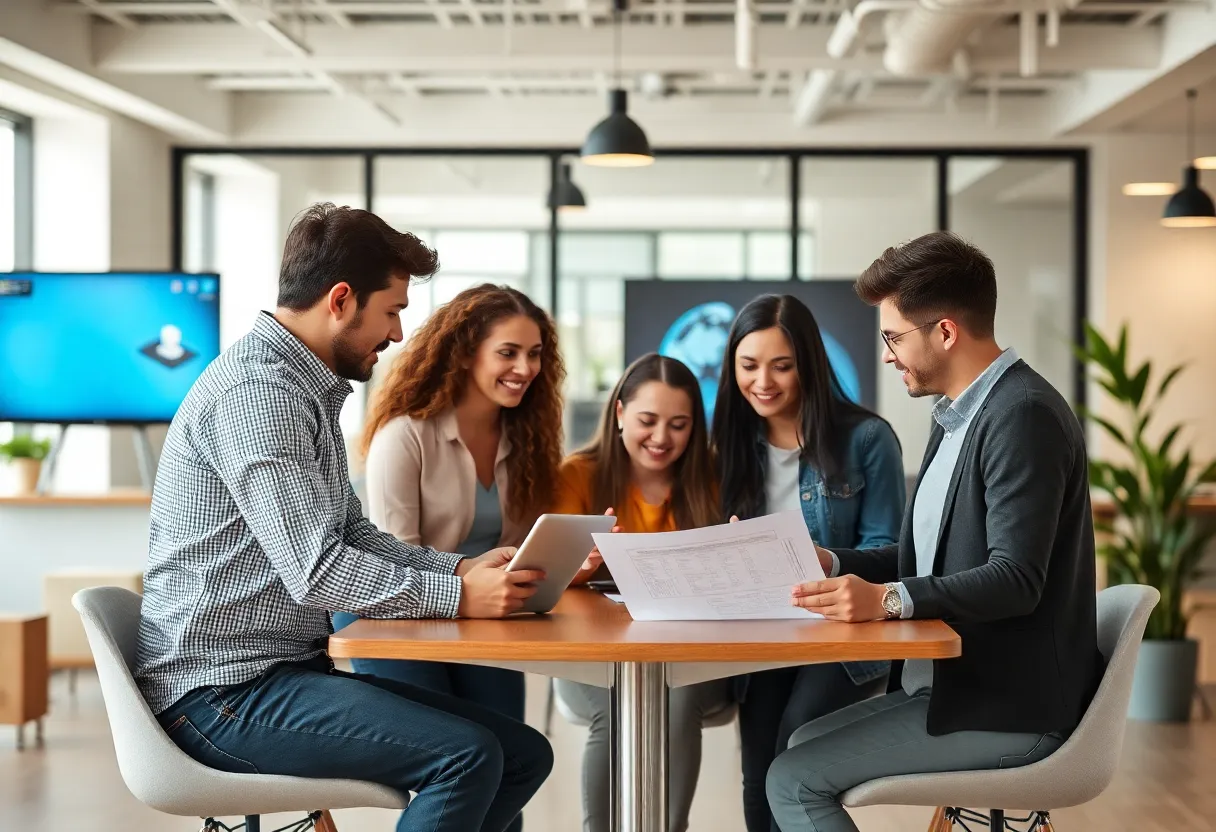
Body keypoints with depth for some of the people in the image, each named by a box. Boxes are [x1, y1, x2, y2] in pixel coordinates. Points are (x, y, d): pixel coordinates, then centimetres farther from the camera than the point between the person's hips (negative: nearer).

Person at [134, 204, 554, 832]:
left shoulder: (311, 390, 17)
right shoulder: (254, 389, -17)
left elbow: (354, 536, 18)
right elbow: (316, 572, -24)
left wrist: (461, 568, 4)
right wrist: (458, 596, -18)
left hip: (293, 670, 10)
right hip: (222, 691, -10)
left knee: (525, 755, 2)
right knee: (467, 755, -23)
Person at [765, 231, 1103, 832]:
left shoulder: (1023, 416, -18)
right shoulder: (960, 416, 13)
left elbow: (1016, 579, -26)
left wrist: (888, 599, -36)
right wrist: (830, 564, 9)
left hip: (1011, 708, -10)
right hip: (955, 682, 10)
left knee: (795, 780, -11)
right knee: (801, 751, 14)